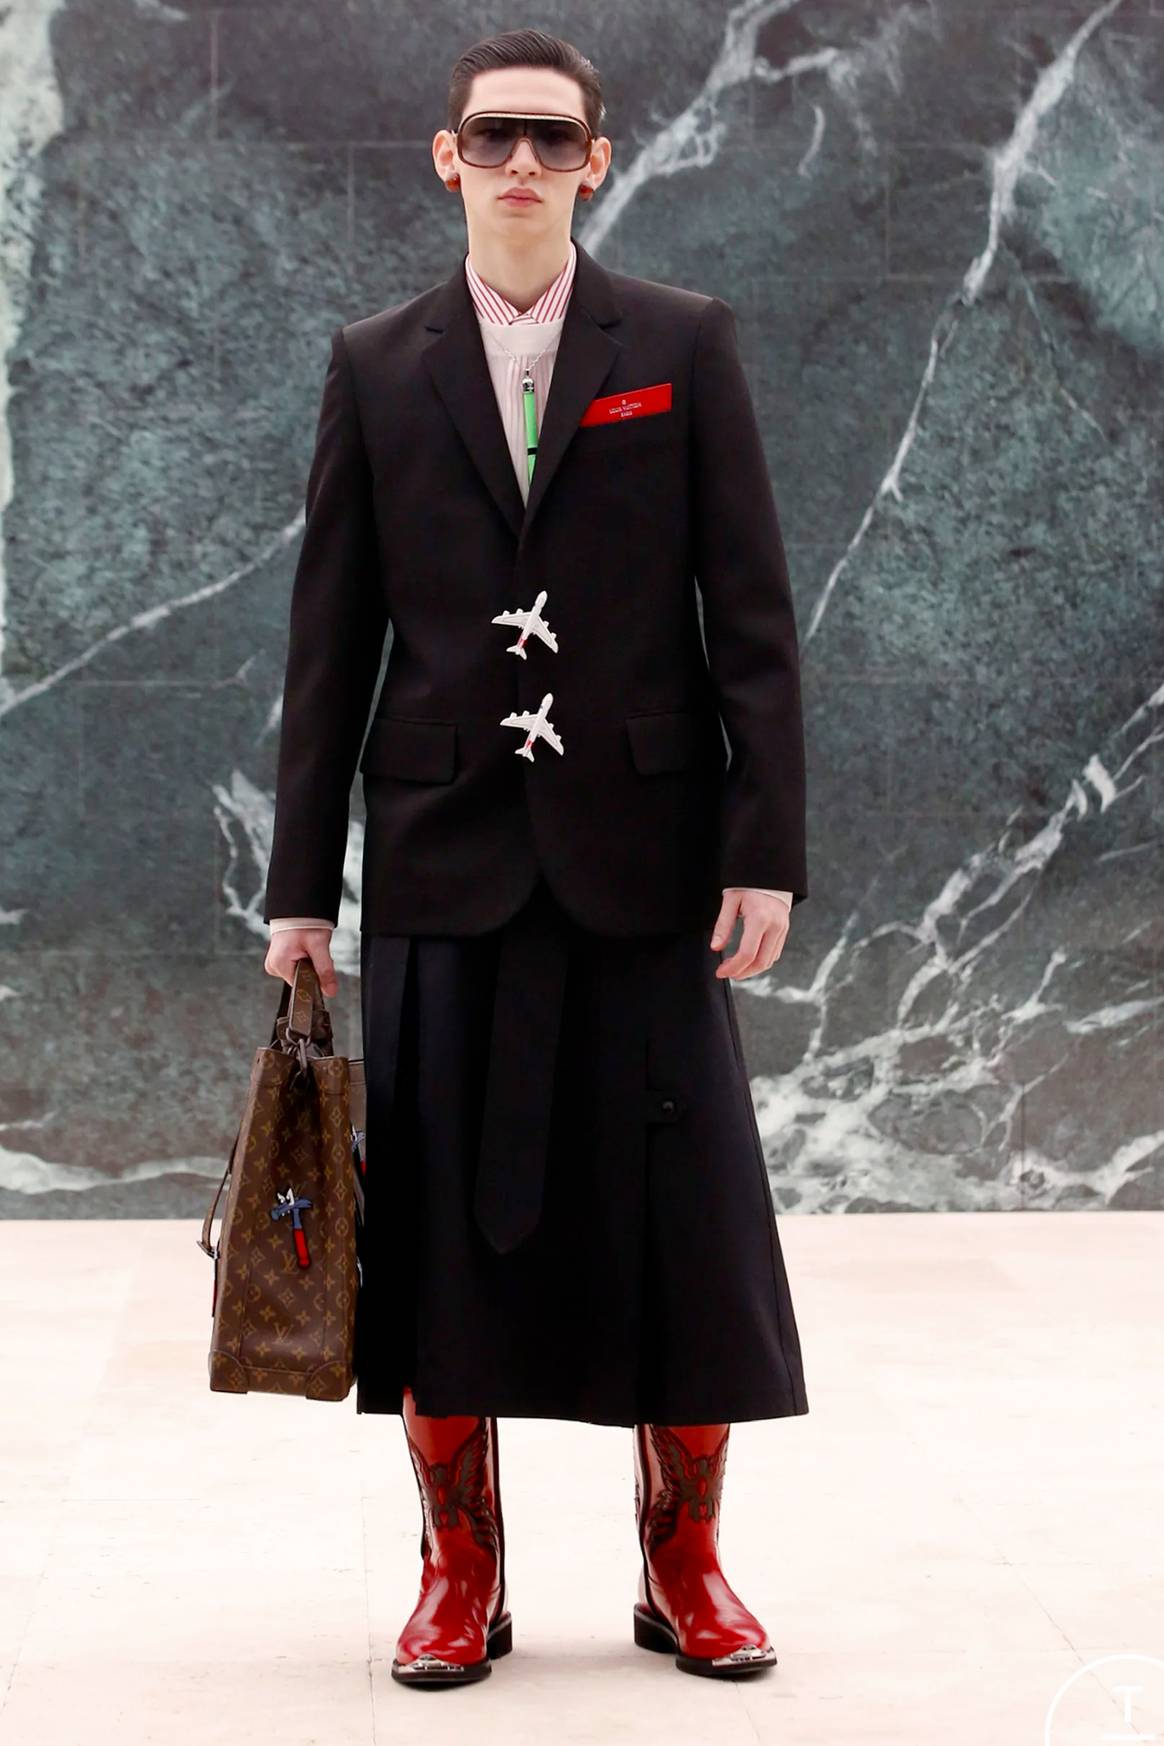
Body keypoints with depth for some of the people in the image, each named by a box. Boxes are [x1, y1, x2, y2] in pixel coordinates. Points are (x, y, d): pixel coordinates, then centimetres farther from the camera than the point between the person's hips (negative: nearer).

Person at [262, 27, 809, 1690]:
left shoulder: (685, 346, 5)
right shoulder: (376, 365, 9)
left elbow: (751, 612, 1)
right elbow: (331, 638, 8)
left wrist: (767, 846, -7)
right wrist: (301, 885, 4)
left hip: (641, 858, -1)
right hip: (446, 853, 1)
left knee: (679, 1215, 2)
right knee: (440, 1221, 2)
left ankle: (683, 1565, 16)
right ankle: (459, 1574, 15)